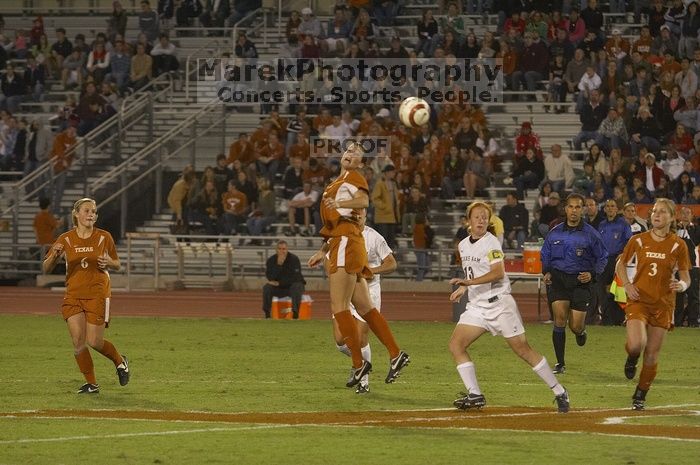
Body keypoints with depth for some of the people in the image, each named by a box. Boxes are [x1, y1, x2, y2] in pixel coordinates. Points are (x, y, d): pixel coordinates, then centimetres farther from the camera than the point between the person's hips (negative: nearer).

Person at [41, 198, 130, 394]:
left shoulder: (104, 237, 1)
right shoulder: (65, 239, 2)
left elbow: (117, 265, 12)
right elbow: (46, 269, 4)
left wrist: (108, 263, -11)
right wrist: (54, 255, -18)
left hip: (98, 294, -2)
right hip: (73, 295, 2)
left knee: (94, 342, -6)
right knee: (78, 341, -8)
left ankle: (120, 361, 23)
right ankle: (91, 383, 5)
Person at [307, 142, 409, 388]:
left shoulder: (353, 177, 0)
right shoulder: (336, 183, 27)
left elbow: (364, 200, -24)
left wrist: (340, 203, -40)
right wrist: (323, 251, 35)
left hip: (347, 243, -9)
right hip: (340, 243, 9)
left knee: (339, 307, -13)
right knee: (364, 308, 7)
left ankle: (358, 362, -13)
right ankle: (396, 354, 5)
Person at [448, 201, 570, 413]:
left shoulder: (491, 242, -11)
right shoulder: (463, 245, 12)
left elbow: (498, 273, -23)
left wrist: (469, 282, -29)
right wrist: (463, 289, 16)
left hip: (499, 303, -7)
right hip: (476, 306, 7)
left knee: (523, 349, -6)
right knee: (455, 344, -8)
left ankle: (559, 392, 3)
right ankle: (474, 395, -4)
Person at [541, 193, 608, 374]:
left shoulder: (590, 234, -2)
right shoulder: (555, 232, 6)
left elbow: (602, 258, 6)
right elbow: (545, 255, 19)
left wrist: (592, 274, -10)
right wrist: (546, 272, 1)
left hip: (581, 281, -1)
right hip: (558, 278, 1)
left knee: (576, 326, -5)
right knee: (560, 317, -14)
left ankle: (581, 330, 37)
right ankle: (560, 363, -6)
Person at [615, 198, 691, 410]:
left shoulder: (678, 245, -1)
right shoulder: (638, 240, 1)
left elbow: (685, 276, 4)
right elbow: (621, 264, 13)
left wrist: (682, 285, -20)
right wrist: (627, 285, -4)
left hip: (663, 304, 1)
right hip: (638, 300, -1)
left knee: (652, 353, 3)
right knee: (636, 344, -22)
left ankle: (640, 396, 20)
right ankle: (632, 360, 15)